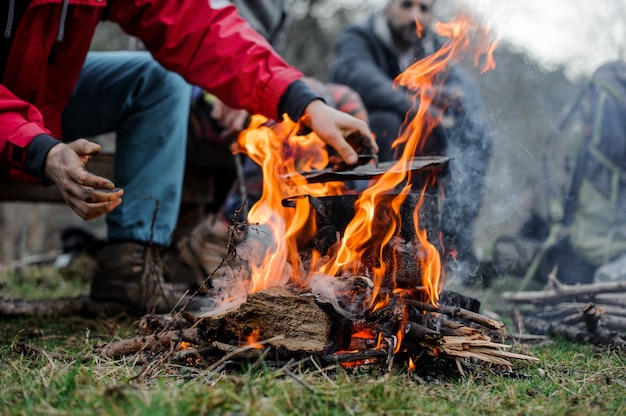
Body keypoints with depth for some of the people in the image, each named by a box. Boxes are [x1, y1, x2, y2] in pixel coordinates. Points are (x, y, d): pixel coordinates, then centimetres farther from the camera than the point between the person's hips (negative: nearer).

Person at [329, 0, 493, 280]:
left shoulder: (432, 48, 8)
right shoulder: (357, 40, -11)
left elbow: (469, 96, -8)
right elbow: (356, 74, -36)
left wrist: (444, 95, -33)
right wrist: (417, 108, -50)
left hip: (411, 157, 6)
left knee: (475, 130, -12)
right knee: (387, 123, -34)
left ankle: (455, 240, -12)